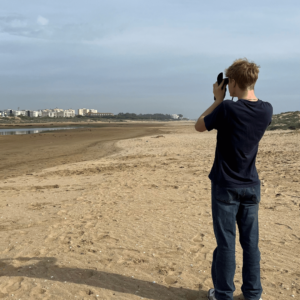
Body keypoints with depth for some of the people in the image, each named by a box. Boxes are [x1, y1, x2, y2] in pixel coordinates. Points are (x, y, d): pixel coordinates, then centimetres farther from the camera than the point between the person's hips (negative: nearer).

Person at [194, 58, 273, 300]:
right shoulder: (267, 110, -3)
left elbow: (199, 126, -2)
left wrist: (218, 100, 1)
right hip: (251, 186, 5)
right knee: (250, 241, 13)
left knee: (226, 242, 5)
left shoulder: (227, 109, -17)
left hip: (226, 186, -4)